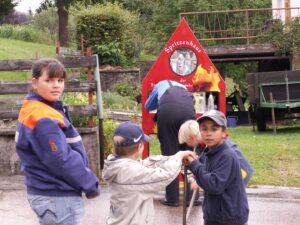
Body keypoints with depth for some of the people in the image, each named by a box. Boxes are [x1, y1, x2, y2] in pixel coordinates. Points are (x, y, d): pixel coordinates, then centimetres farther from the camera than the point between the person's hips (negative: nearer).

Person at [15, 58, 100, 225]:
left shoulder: (34, 111, 9)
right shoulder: (43, 119, -23)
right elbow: (62, 160, -23)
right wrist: (91, 185, -11)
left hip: (47, 193, 10)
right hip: (59, 198, -10)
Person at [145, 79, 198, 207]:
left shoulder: (160, 85, 39)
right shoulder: (182, 87, 43)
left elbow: (148, 106, 48)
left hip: (168, 111, -2)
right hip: (188, 111, 2)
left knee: (169, 153, 5)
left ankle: (172, 198, 6)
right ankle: (192, 197, 10)